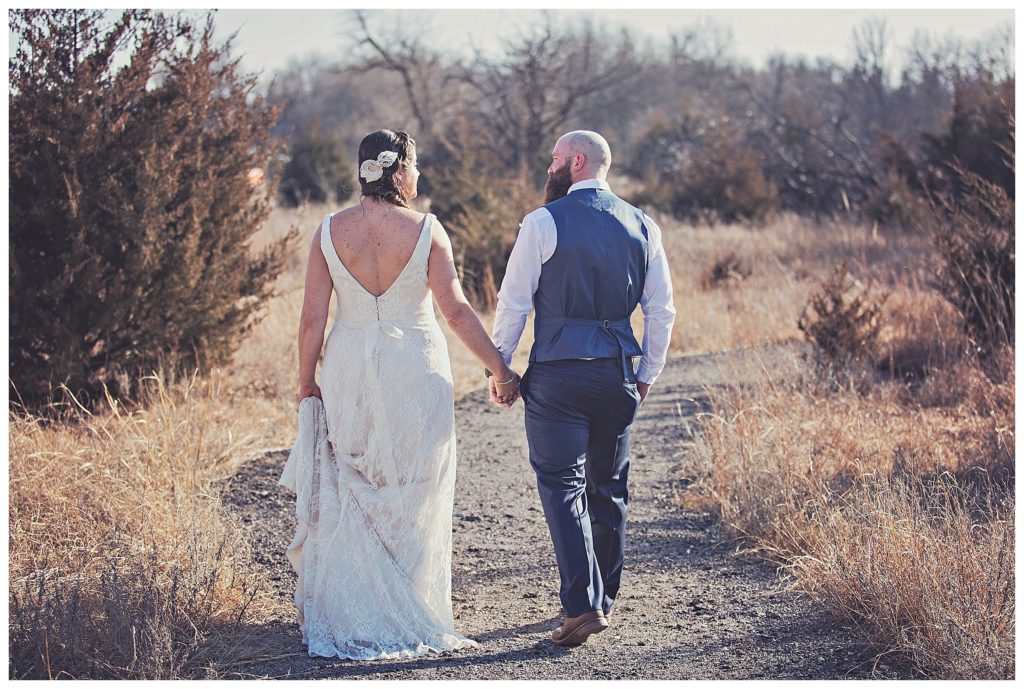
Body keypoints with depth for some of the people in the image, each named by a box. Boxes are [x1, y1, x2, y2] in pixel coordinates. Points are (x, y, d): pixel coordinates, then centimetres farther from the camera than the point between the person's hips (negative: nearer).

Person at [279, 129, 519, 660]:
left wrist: (307, 385, 7)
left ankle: (345, 618, 15)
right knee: (412, 498, 9)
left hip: (349, 374, 2)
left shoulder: (330, 232, -3)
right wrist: (499, 368, 0)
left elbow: (312, 319, -3)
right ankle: (410, 619, 15)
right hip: (415, 373, -2)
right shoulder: (426, 231, -8)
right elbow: (456, 310, -9)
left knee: (349, 497, 13)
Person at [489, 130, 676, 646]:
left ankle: (583, 604, -13)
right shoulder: (641, 226, 6)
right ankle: (604, 597, 27)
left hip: (557, 372, -5)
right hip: (618, 372, 5)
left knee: (561, 484, -2)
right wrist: (647, 373, 18)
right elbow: (661, 310, 8)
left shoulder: (544, 223, -7)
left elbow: (513, 303, -7)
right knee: (609, 487, 16)